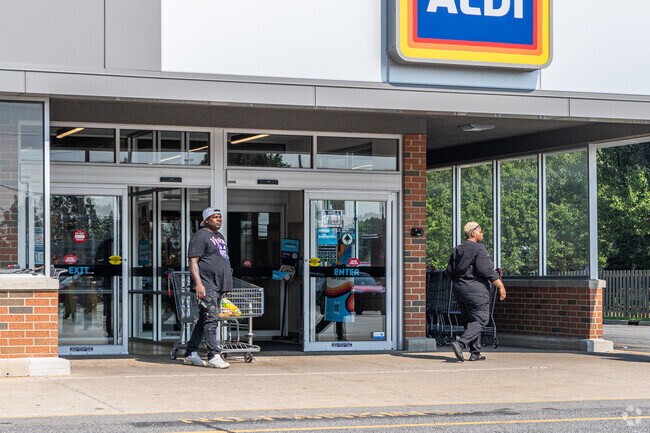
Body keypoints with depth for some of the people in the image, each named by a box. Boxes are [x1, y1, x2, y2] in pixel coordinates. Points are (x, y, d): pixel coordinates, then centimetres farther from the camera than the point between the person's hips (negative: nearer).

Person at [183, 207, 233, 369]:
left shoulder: (219, 236, 21)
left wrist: (226, 285, 23)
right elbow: (193, 261, -14)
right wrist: (198, 283, -23)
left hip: (218, 286, 9)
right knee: (211, 319, -13)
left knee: (204, 320, 11)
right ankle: (213, 356, -16)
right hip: (206, 286, -9)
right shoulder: (200, 236, -8)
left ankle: (190, 354, 17)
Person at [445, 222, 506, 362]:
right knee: (479, 320, -5)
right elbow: (486, 270, -18)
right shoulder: (478, 248, -11)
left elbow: (450, 271, 12)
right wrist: (501, 286, -12)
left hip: (459, 289, 8)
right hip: (476, 290, -8)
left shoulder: (457, 250, 12)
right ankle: (460, 344, -22)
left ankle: (475, 353, 13)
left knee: (469, 321, 14)